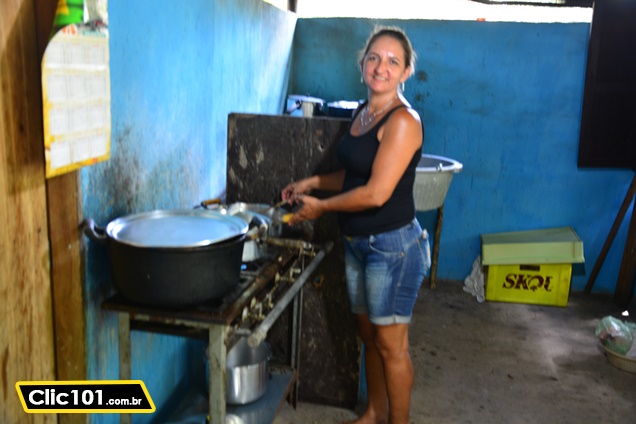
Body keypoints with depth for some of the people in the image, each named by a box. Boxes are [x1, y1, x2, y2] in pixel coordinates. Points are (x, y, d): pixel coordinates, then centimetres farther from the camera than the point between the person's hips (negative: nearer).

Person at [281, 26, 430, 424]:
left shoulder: (403, 120, -18)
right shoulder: (363, 112, 8)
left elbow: (376, 192, -23)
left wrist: (320, 206, -11)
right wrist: (313, 182, 8)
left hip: (392, 245, -8)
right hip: (358, 242, 8)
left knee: (391, 343, 5)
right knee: (369, 334, 20)